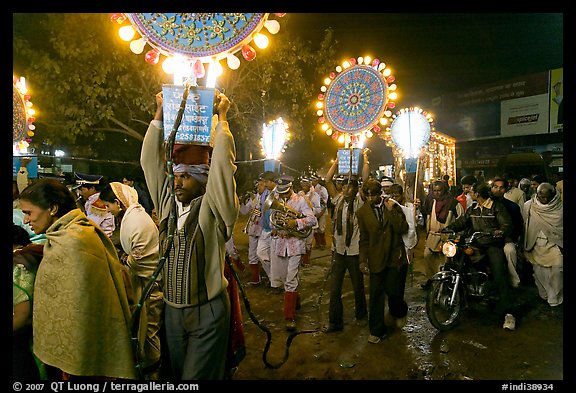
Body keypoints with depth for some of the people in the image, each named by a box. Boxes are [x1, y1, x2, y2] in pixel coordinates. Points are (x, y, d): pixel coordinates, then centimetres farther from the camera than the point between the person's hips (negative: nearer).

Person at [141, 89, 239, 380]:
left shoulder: (213, 209, -11)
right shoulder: (167, 203, 2)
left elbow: (222, 167, -22)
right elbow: (149, 160, 2)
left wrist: (220, 117, -15)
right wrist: (160, 113, -1)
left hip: (207, 312, -5)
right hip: (171, 310, 6)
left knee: (197, 376, 3)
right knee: (176, 373, 20)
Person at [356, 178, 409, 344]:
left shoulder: (393, 206, 0)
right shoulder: (362, 212, 1)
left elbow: (403, 229, -9)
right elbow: (364, 239, 7)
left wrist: (392, 211, -17)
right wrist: (363, 259, 2)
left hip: (395, 256, 0)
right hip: (377, 259, 1)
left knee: (393, 291, 1)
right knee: (376, 294, 2)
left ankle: (399, 312, 36)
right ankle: (376, 331, 17)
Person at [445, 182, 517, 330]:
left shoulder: (497, 207, 0)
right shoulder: (472, 209, 19)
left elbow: (507, 223, -9)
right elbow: (462, 221, 13)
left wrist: (501, 231, -32)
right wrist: (447, 228, -4)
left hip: (493, 244, -6)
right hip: (475, 244, 6)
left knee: (499, 275, -19)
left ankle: (507, 312, -19)